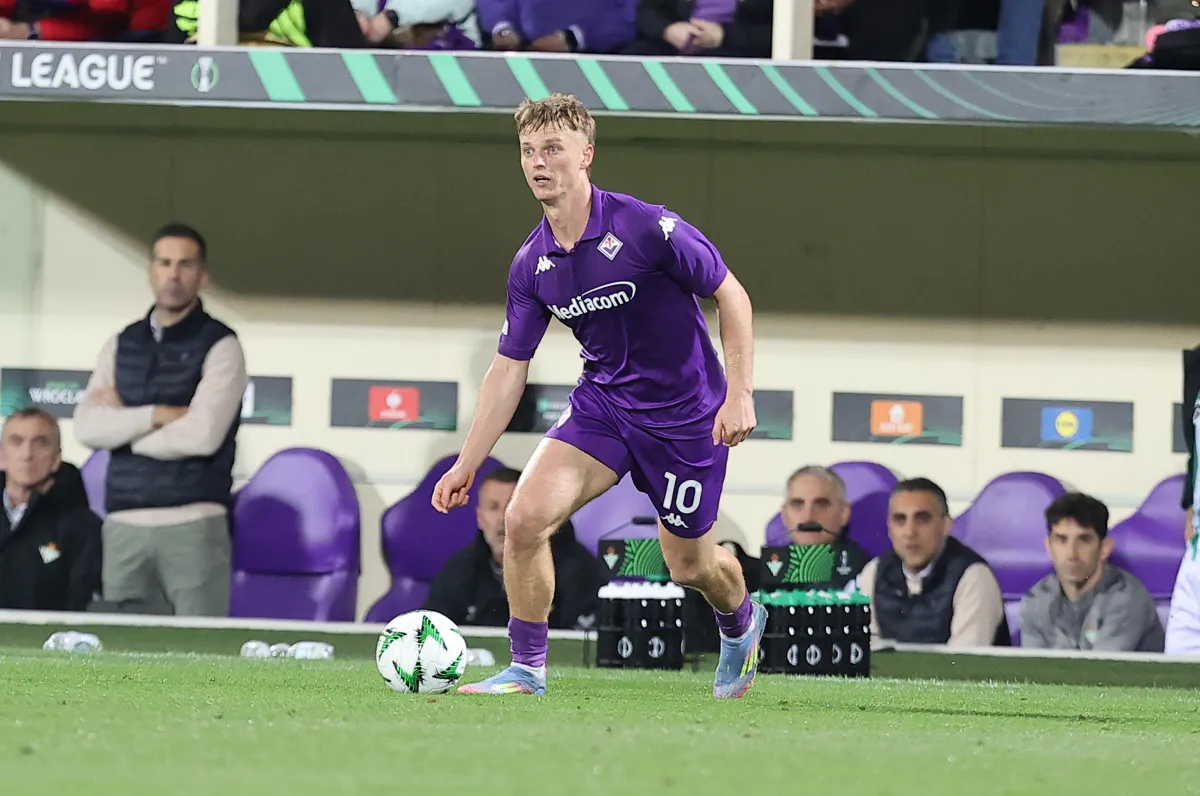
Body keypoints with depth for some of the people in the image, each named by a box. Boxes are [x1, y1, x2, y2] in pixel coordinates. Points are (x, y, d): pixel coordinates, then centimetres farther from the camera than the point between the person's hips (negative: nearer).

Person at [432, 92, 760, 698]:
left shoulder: (647, 228, -21)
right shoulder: (532, 265, -5)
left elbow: (731, 296, -11)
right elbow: (509, 367, 3)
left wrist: (739, 393, -18)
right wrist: (467, 463, 1)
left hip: (685, 413, -4)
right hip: (602, 402, 4)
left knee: (689, 565, 9)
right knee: (524, 517, -17)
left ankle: (741, 624, 46)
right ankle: (526, 669, -3)